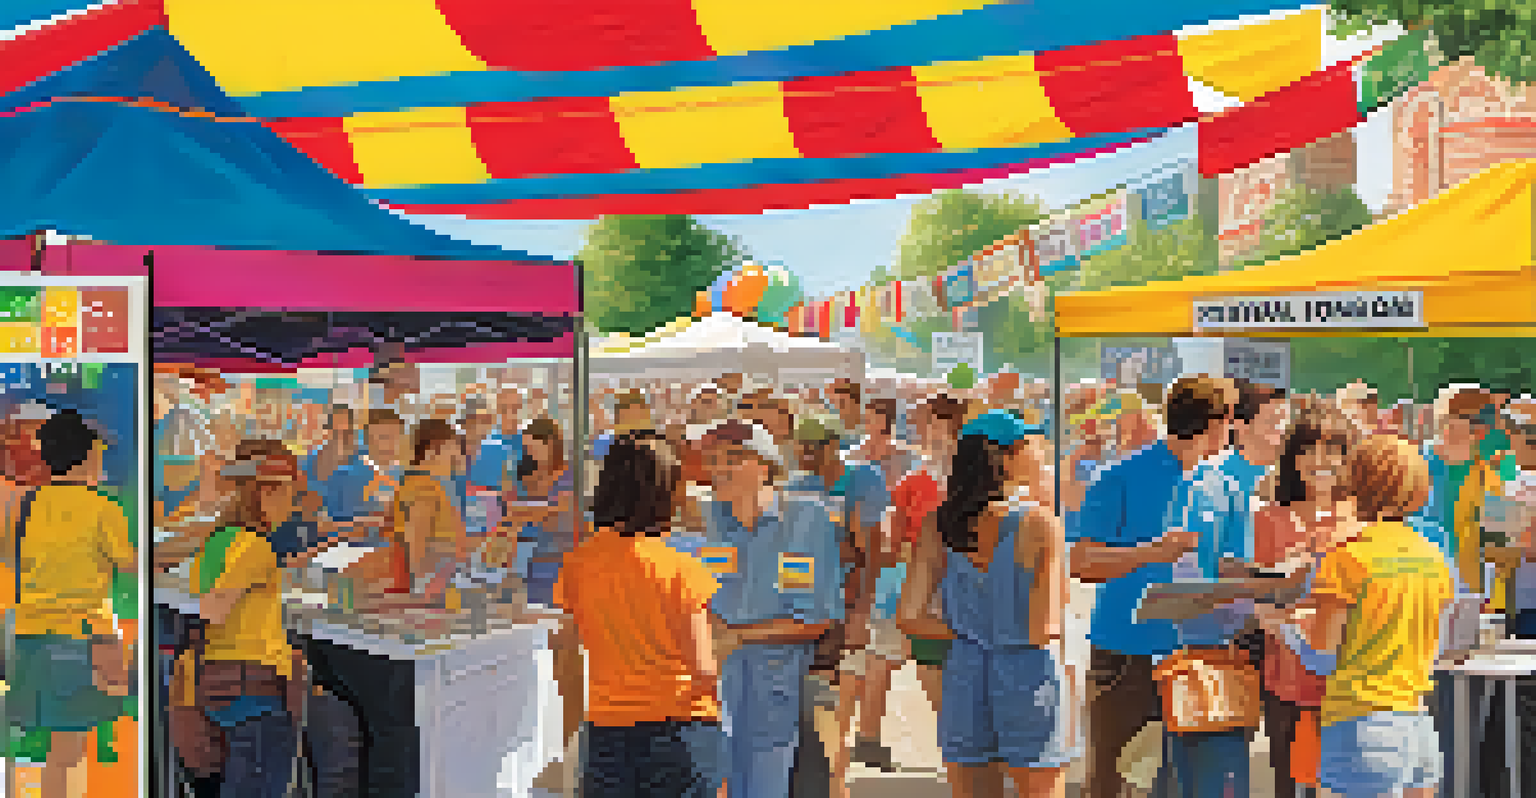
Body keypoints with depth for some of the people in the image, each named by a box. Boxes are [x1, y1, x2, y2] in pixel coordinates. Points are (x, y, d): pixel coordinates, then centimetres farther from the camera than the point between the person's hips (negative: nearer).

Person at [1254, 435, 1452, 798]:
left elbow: (1322, 657, -9)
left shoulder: (1349, 558, -11)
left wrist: (1282, 623, 10)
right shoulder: (1434, 559, 6)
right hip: (1421, 725, 6)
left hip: (1364, 723, -6)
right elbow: (1430, 654, 14)